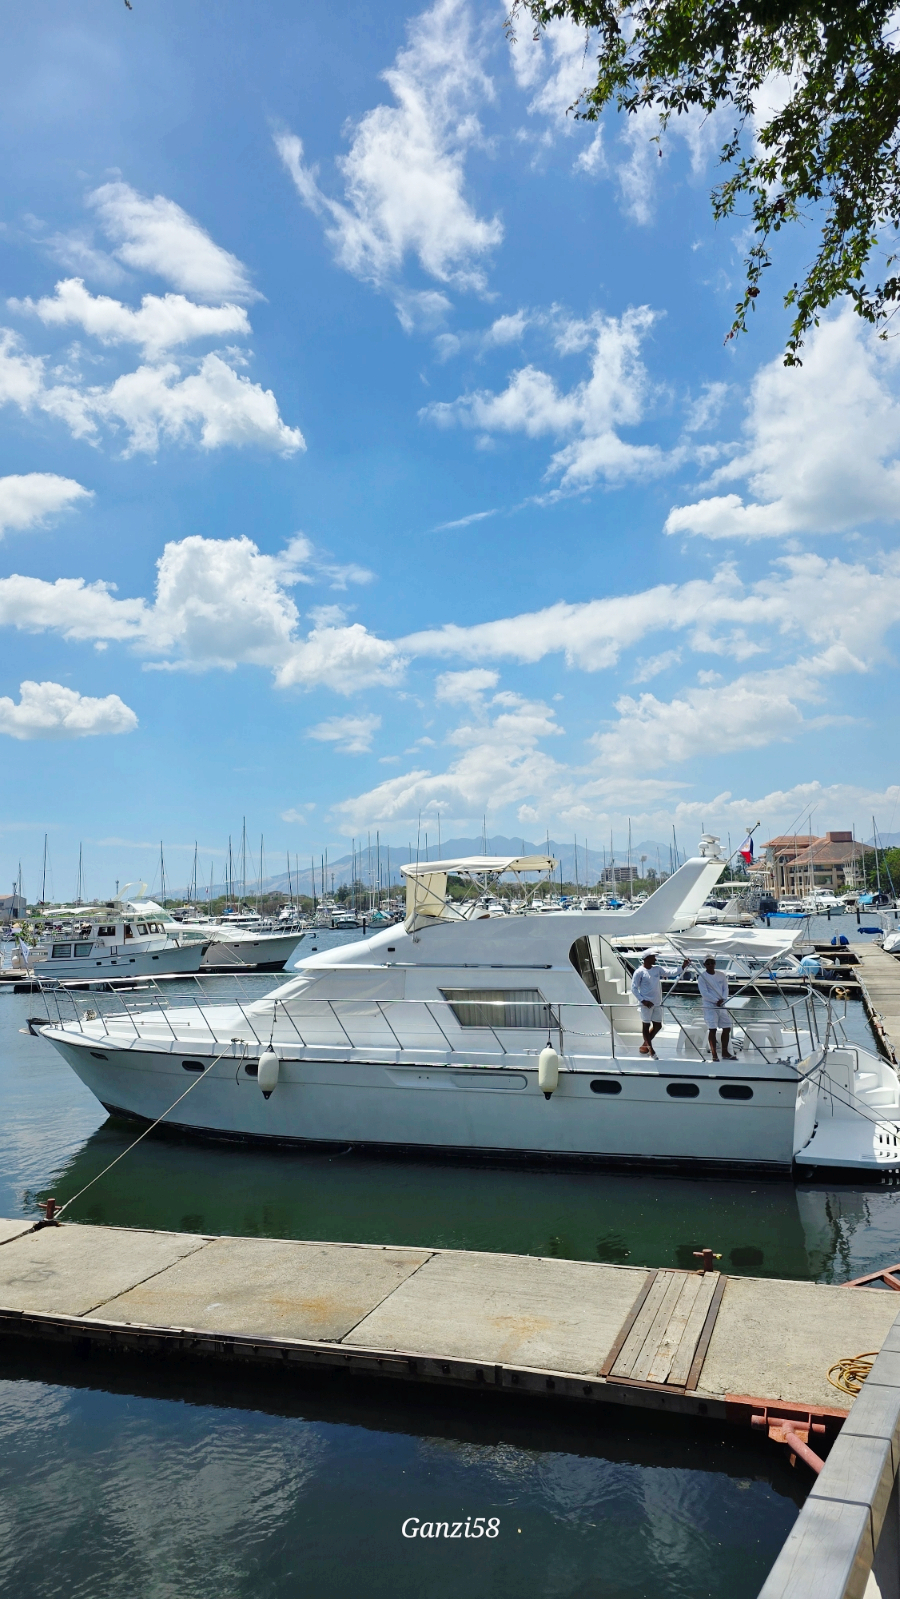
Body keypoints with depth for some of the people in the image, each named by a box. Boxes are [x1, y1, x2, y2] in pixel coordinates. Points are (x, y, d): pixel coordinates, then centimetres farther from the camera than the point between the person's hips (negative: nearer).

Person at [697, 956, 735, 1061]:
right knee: (712, 1029, -9)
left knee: (727, 1028, 6)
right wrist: (716, 1001, -19)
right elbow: (704, 993, -12)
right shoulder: (702, 976, -6)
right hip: (709, 1006, -6)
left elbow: (725, 989, 6)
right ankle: (714, 1054, -4)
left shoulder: (721, 975, 9)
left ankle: (725, 1052, 17)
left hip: (722, 1005, 6)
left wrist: (723, 999, -12)